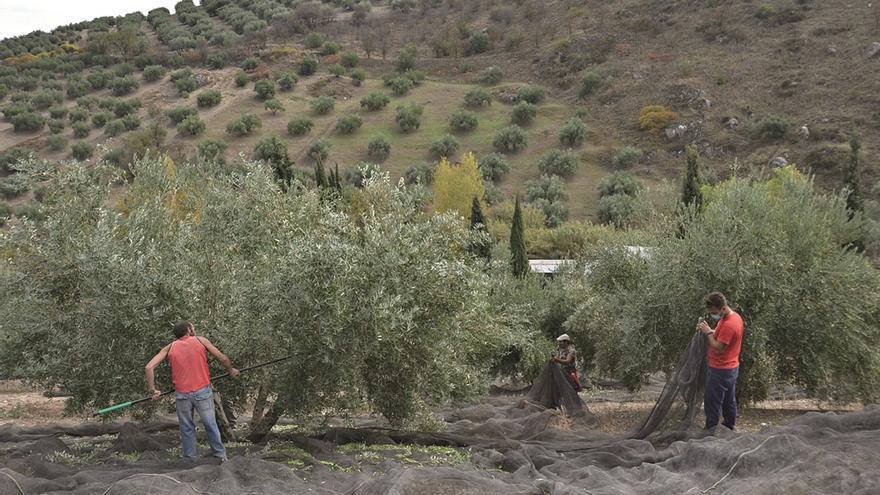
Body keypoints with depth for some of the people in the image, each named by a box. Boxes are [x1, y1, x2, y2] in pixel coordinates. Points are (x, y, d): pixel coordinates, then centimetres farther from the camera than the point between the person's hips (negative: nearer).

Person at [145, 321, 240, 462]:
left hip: (182, 394, 1)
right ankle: (220, 454, 18)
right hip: (202, 391, -1)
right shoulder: (201, 341, 4)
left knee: (187, 427, 14)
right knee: (210, 424, 11)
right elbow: (223, 358, 6)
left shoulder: (169, 348, 7)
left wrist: (152, 389, 5)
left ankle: (189, 457, 18)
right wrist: (231, 371, 24)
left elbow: (149, 368, -1)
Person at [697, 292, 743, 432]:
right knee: (729, 402, 18)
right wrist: (711, 330, -2)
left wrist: (708, 332, -18)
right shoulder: (735, 317, 5)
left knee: (712, 405, -2)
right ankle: (730, 428, 28)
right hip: (732, 368, 10)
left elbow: (718, 348, -25)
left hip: (720, 371, -10)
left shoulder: (728, 324, -26)